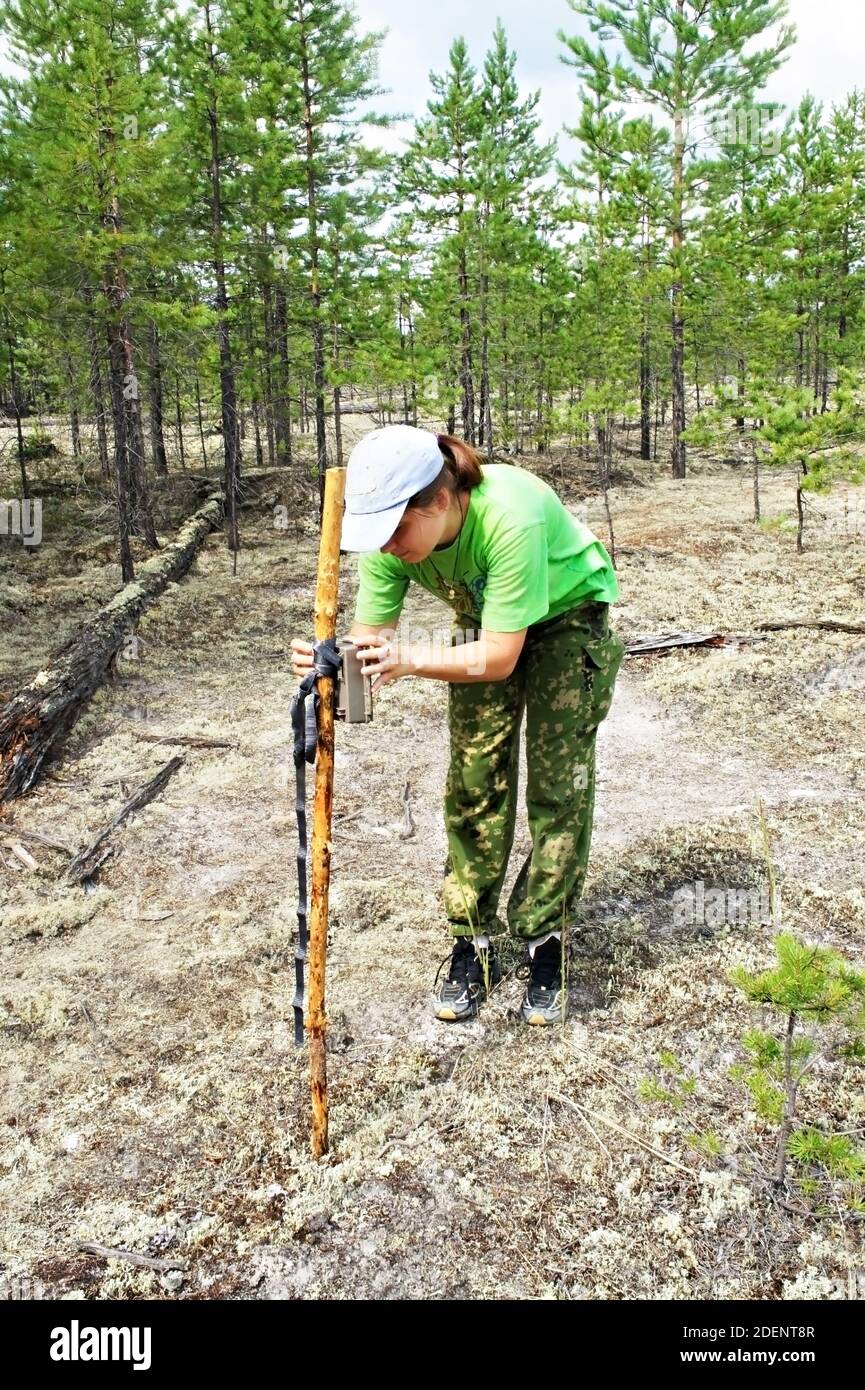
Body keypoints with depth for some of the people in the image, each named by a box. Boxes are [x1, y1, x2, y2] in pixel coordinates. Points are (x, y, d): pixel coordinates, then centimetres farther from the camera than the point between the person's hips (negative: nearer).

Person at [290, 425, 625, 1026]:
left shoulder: (510, 517, -42)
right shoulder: (392, 535, -25)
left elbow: (500, 657, -37)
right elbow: (372, 636, -19)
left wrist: (410, 658, -49)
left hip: (569, 616, -4)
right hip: (486, 621, 5)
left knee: (559, 783, -8)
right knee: (475, 780, -1)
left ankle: (547, 947, 7)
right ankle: (475, 944, 11)